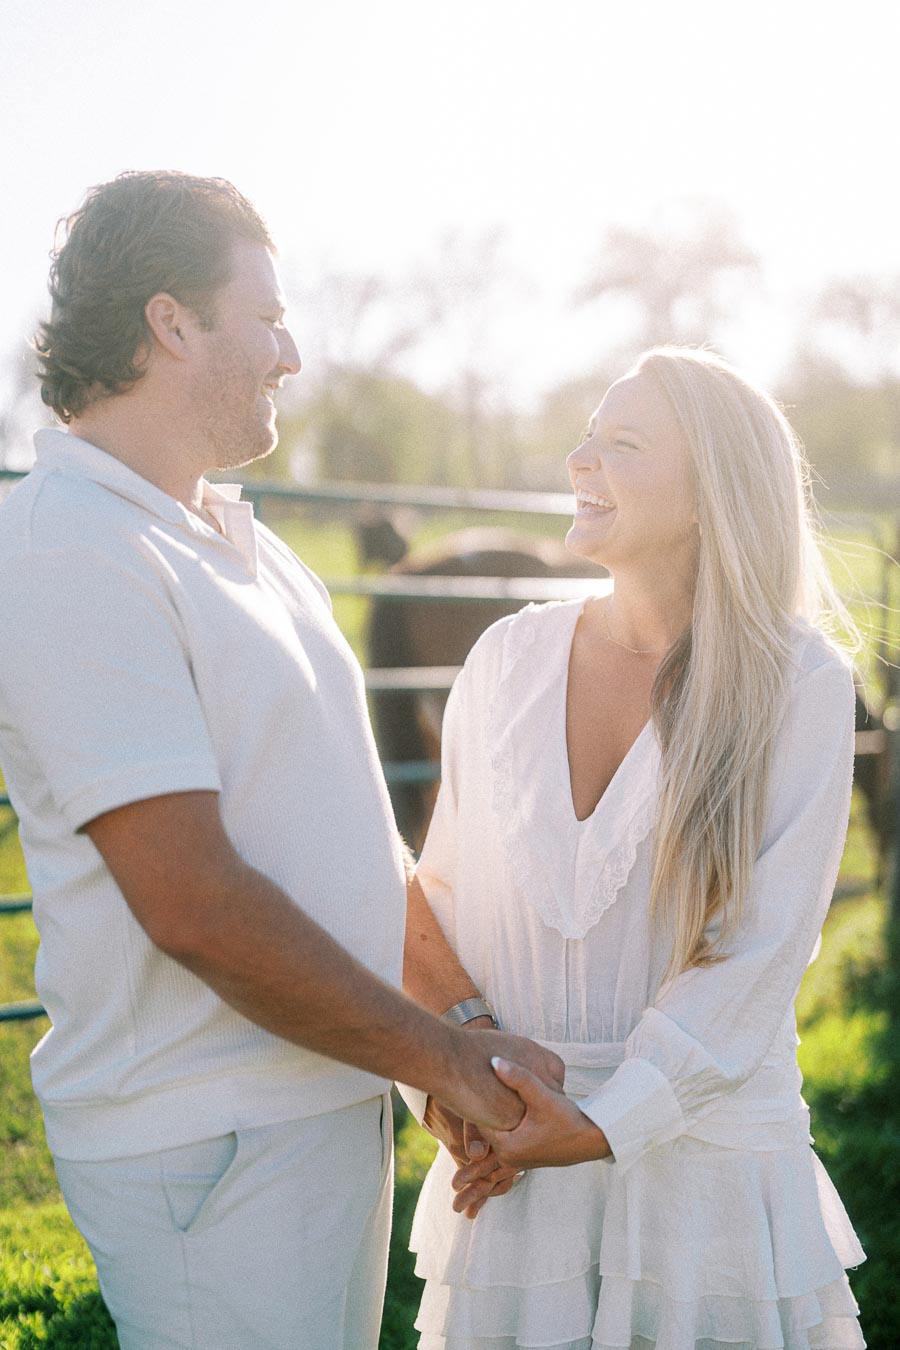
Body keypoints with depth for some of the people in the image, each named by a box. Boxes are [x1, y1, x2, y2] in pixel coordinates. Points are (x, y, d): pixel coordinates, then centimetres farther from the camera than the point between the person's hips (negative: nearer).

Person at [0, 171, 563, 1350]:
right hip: (210, 1151, -9)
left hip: (331, 1097, 9)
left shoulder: (237, 535, 13)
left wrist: (469, 1006, 9)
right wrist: (453, 1061, -15)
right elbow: (197, 907, -24)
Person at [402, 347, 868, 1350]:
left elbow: (761, 947, -14)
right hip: (510, 1146, 3)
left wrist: (601, 1125, -18)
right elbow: (441, 889, 6)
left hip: (707, 1143, -2)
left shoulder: (799, 681, -10)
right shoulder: (510, 658, 0)